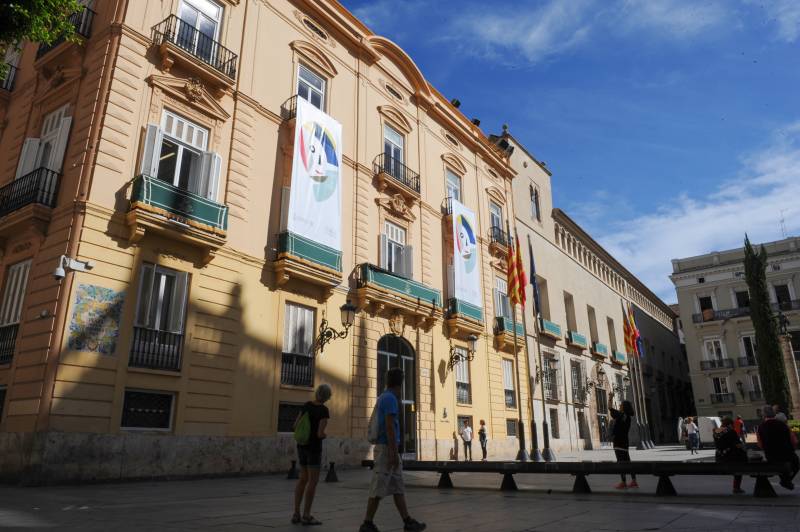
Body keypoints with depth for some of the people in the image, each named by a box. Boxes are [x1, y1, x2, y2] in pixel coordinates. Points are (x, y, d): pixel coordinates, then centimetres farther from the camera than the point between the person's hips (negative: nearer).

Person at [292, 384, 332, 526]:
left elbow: (296, 425, 11)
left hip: (302, 445, 7)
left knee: (303, 479, 13)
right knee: (313, 481, -1)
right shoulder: (324, 410, -16)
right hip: (314, 447, -7)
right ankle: (306, 516, 0)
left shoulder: (307, 405, 5)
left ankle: (296, 514, 11)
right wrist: (324, 435, 2)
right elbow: (320, 434, -21)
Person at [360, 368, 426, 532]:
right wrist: (394, 453, -22)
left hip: (385, 448, 10)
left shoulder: (382, 398, 15)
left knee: (398, 487, 10)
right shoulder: (390, 398, -15)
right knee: (379, 488, -4)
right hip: (387, 448, -10)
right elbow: (389, 426, -22)